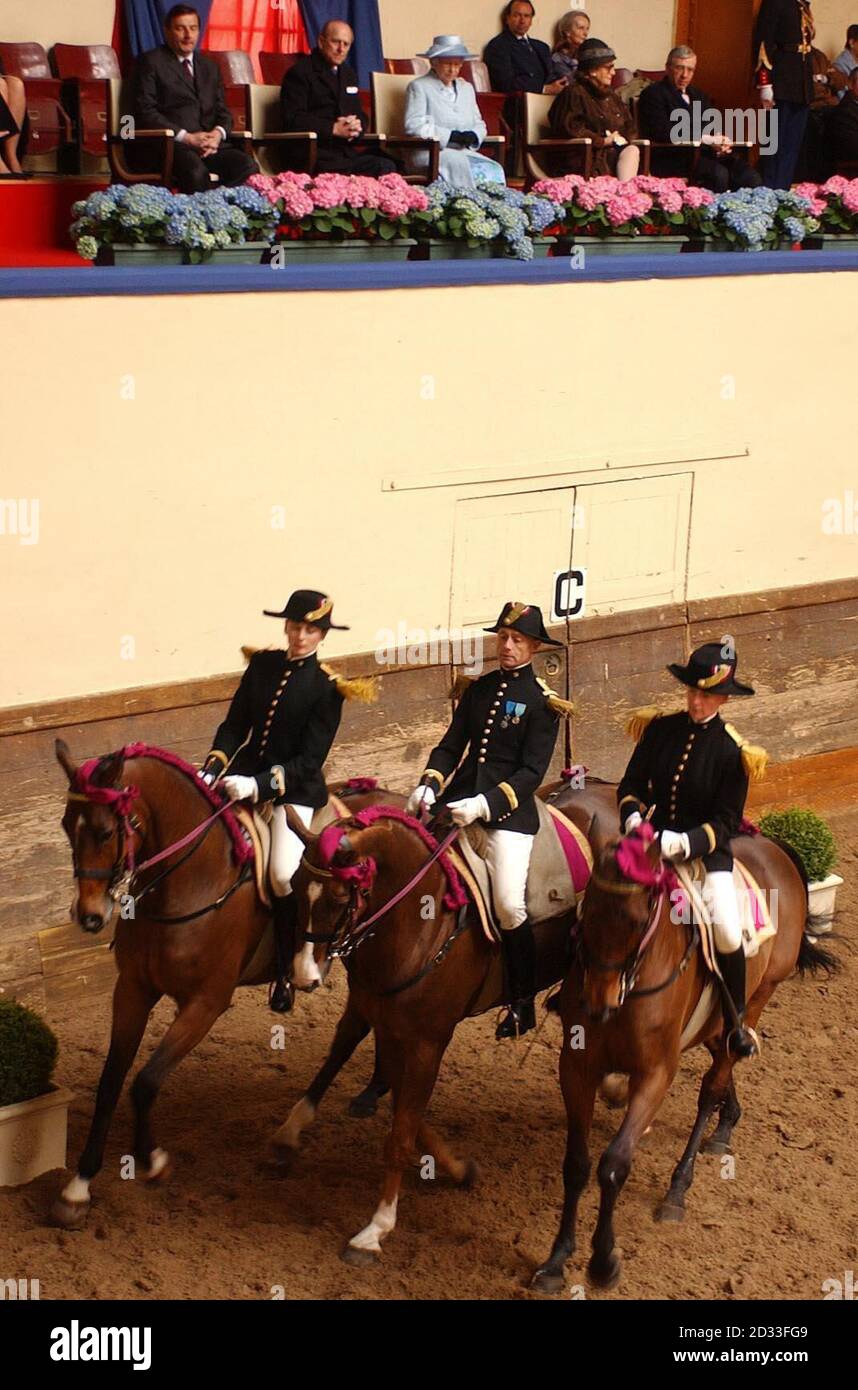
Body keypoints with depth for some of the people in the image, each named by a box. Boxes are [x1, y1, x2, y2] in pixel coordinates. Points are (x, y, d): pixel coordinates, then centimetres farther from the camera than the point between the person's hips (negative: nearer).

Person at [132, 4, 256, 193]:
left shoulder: (210, 67, 25)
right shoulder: (151, 62, 7)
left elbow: (223, 111, 20)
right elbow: (145, 111, -4)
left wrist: (218, 133, -6)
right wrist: (187, 138, -14)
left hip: (210, 141, 5)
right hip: (168, 143, -5)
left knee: (247, 165, -25)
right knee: (196, 170, -38)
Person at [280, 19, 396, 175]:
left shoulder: (349, 74, 23)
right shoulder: (300, 72, 0)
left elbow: (359, 115, 25)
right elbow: (293, 119, -10)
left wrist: (357, 126, -1)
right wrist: (333, 129, -17)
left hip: (345, 150, 7)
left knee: (386, 167, -20)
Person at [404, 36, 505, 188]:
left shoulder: (467, 88, 26)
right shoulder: (418, 87, 6)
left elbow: (479, 124, 23)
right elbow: (413, 125, -8)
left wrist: (473, 136, -4)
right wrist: (451, 136, -15)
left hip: (464, 152, 5)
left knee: (494, 169, -24)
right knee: (457, 162, -38)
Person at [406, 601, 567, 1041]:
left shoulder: (542, 701, -3)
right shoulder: (479, 688, 13)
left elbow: (532, 771, -9)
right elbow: (451, 745, 10)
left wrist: (485, 804, -22)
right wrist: (428, 785, -9)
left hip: (509, 810, -5)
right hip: (460, 795, 6)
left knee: (509, 906, -14)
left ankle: (523, 1002, 5)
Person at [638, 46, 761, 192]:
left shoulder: (699, 96, 27)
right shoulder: (653, 94, 3)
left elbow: (716, 129, 23)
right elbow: (662, 132, -12)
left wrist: (723, 142, -5)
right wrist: (708, 140, -14)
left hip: (709, 153, 7)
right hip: (673, 157, -7)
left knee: (751, 178, -18)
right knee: (718, 173, -34)